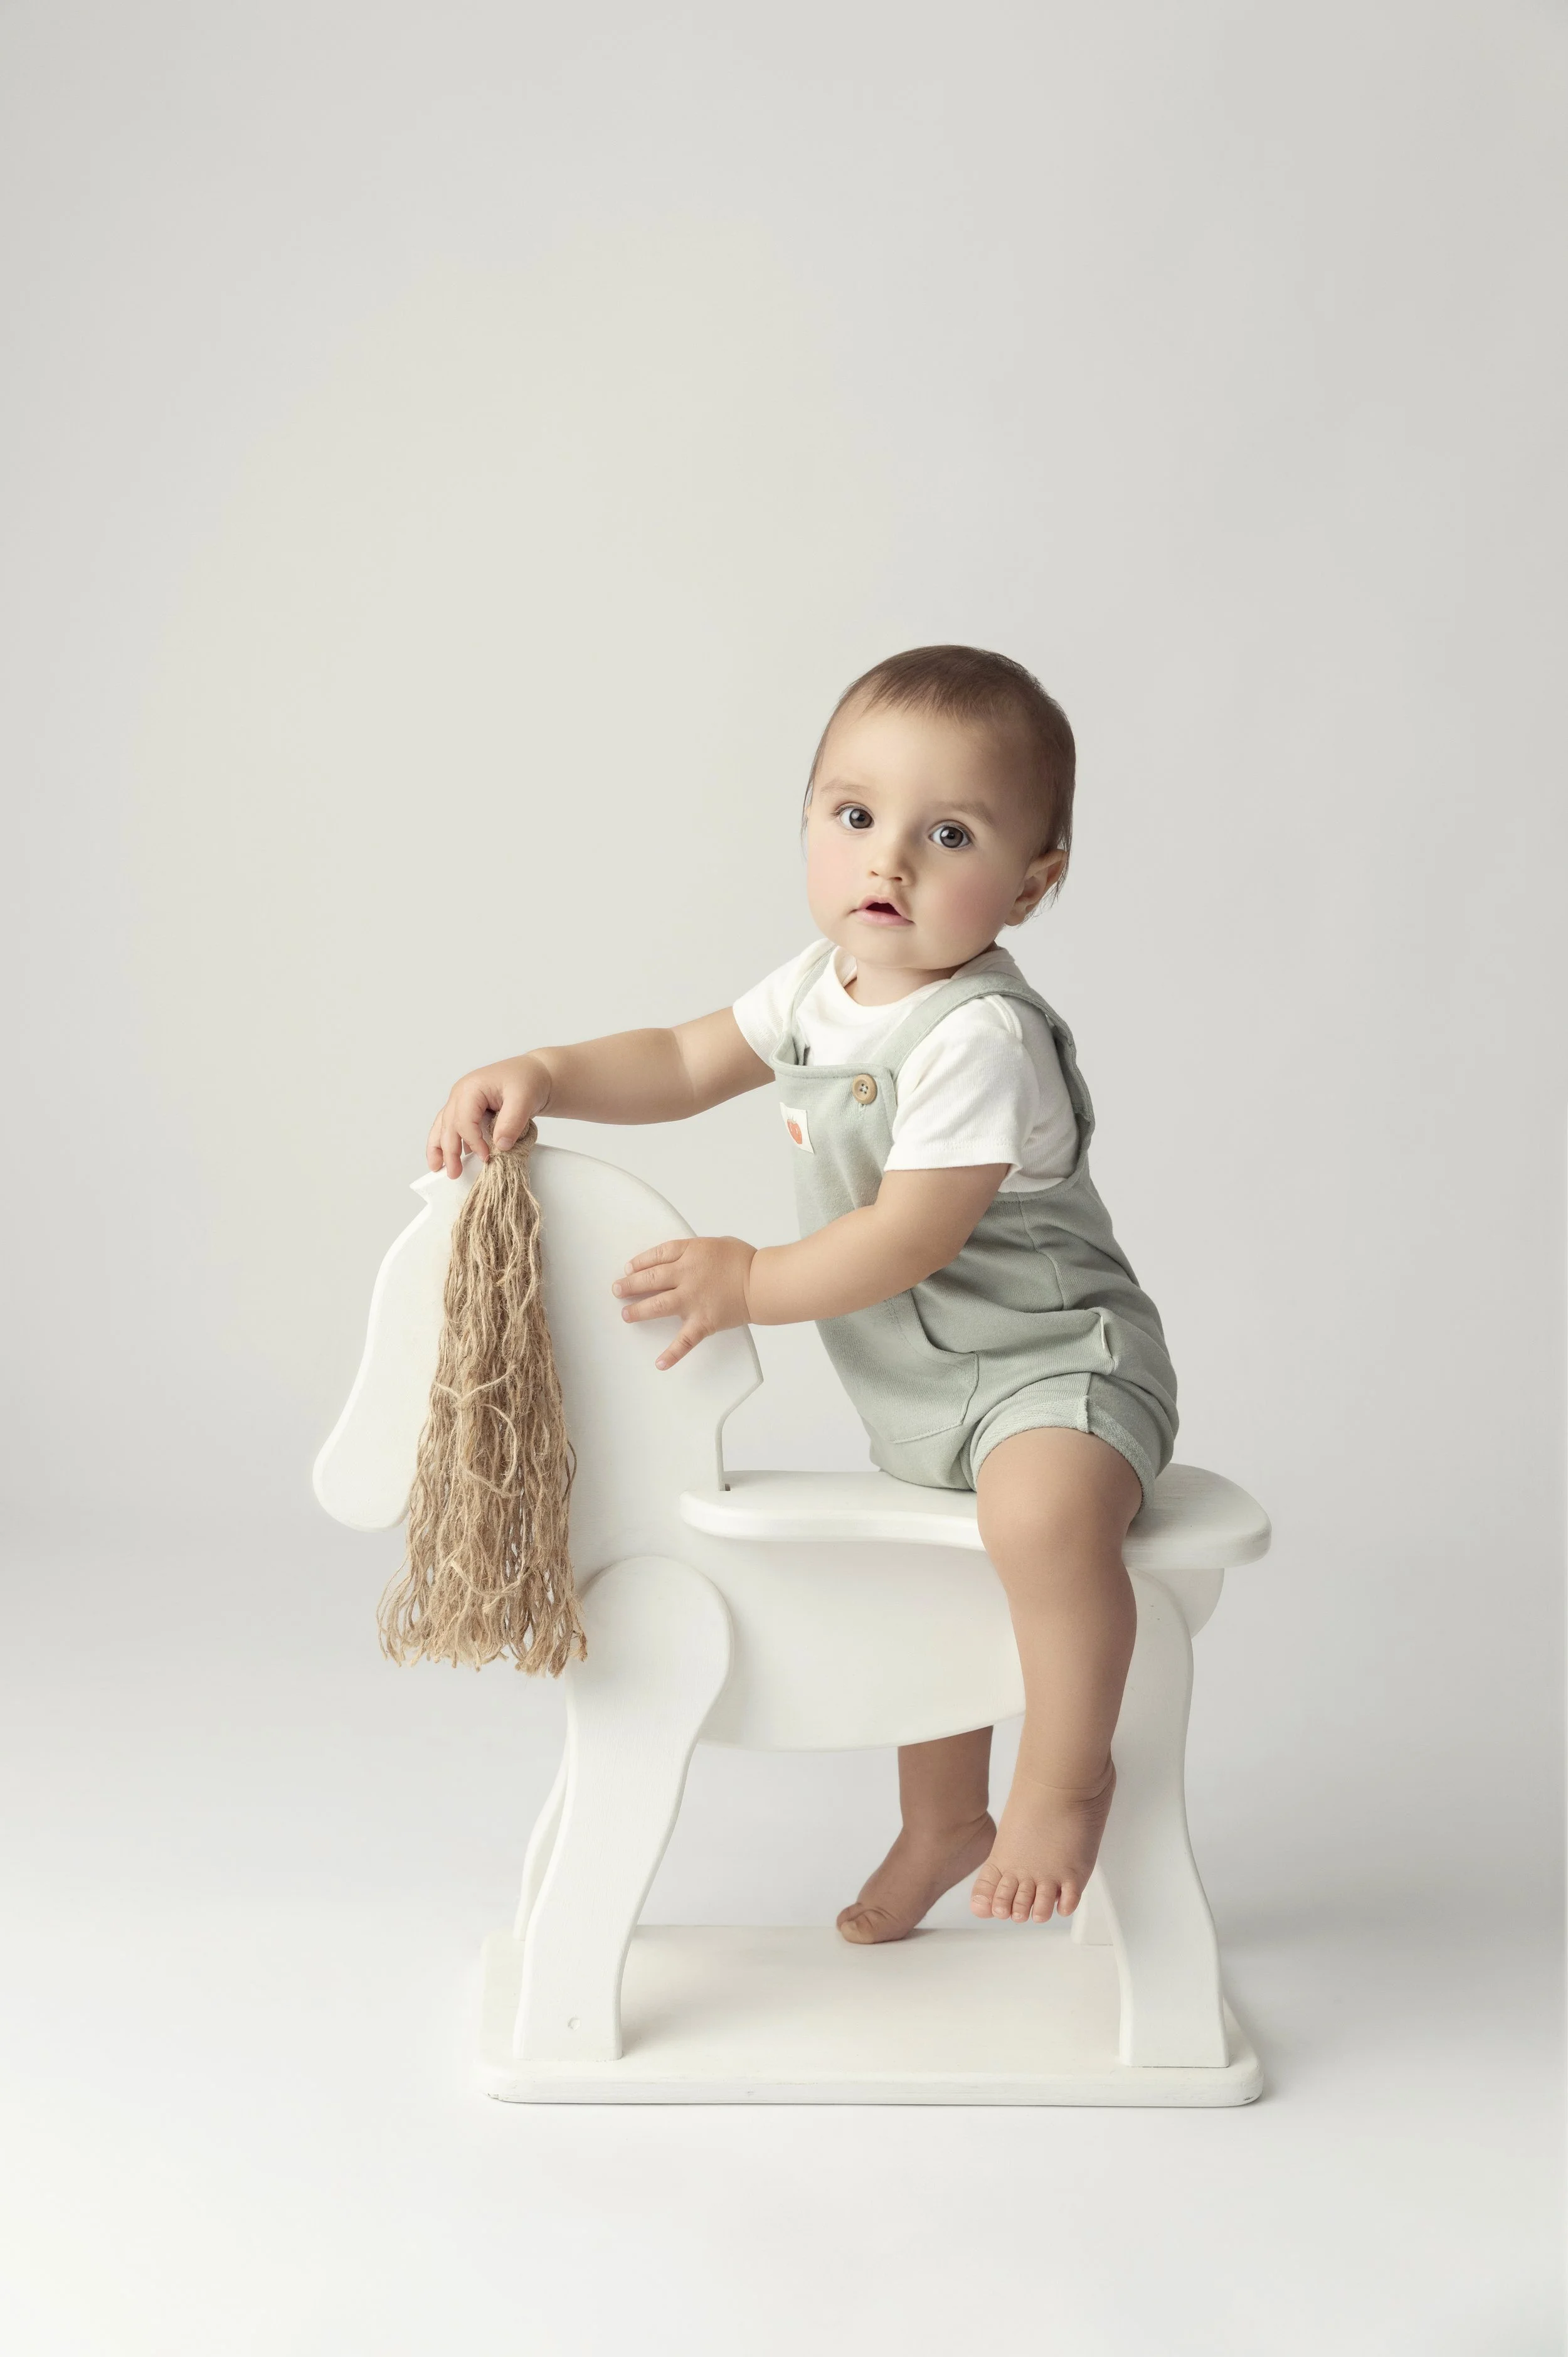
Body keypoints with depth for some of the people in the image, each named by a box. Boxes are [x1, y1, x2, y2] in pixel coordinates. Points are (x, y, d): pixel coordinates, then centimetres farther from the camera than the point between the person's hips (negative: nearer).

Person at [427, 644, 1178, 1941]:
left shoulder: (982, 1036, -27)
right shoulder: (823, 985, 1)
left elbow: (908, 1239, -28)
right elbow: (685, 1064, 11)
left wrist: (750, 1283, -20)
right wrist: (544, 1076, -5)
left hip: (1053, 1359, -9)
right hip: (918, 1392, 9)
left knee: (1041, 1515, -39)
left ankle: (1064, 1776, -18)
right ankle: (943, 1824, 45)